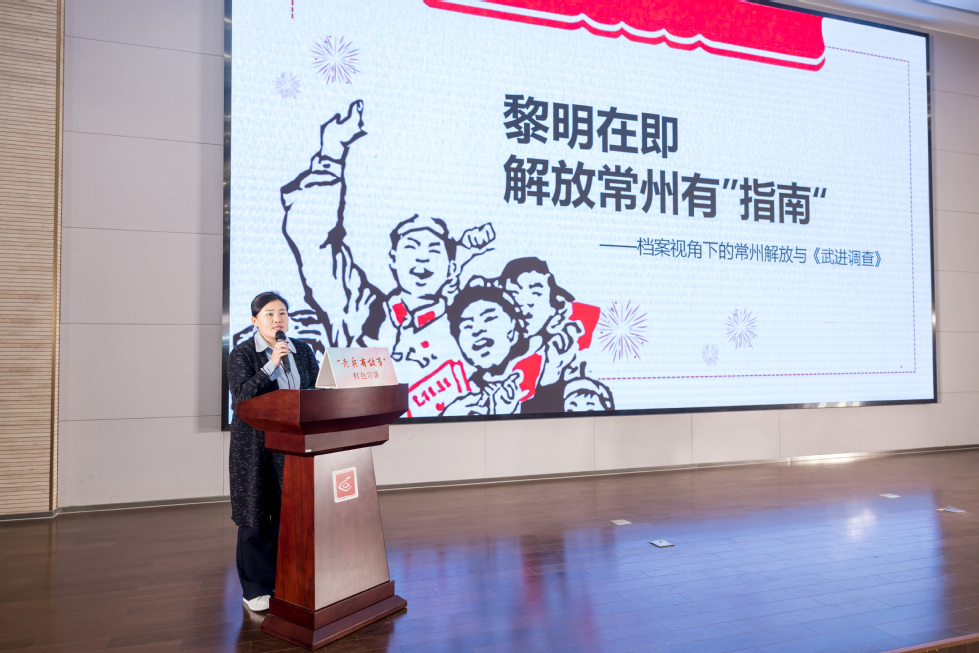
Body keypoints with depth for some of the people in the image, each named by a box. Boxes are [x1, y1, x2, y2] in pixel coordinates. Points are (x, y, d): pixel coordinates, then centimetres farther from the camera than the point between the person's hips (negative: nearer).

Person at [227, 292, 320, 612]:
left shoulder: (301, 350, 8)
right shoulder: (242, 354, -5)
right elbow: (240, 397, -16)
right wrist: (271, 365, -23)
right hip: (255, 446, -4)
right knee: (256, 515, 4)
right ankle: (256, 588, 17)